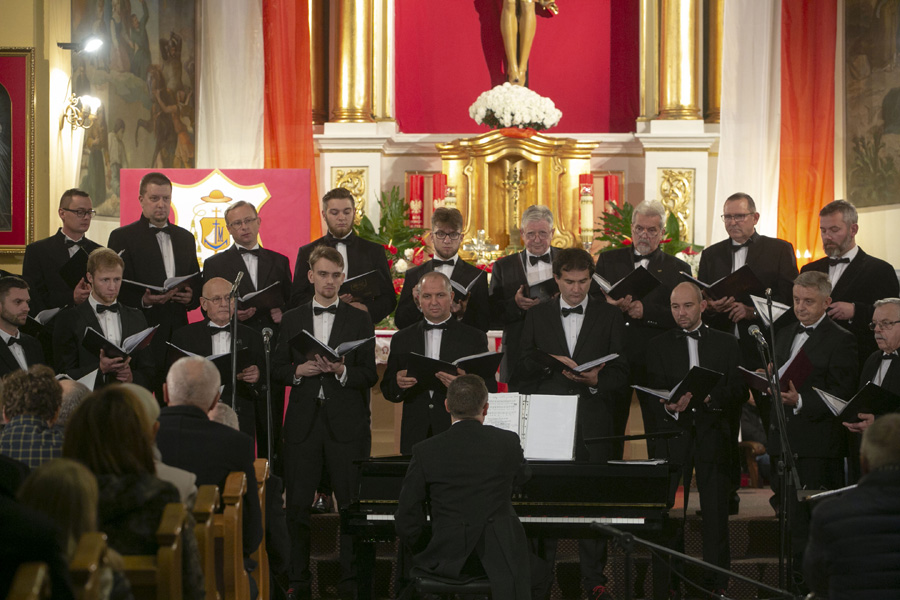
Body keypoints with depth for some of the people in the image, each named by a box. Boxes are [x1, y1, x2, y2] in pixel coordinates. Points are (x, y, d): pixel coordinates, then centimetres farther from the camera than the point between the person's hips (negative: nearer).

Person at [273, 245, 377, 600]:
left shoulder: (359, 320, 6)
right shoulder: (292, 320, 12)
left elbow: (370, 375, 1)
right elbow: (277, 369, 12)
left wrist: (341, 370, -17)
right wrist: (298, 370, -8)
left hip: (346, 424, -2)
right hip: (303, 424, 2)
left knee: (352, 503, 0)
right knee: (298, 504, 3)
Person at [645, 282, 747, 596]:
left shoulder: (726, 343, 12)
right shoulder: (658, 345, 11)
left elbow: (740, 390, 6)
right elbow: (653, 394, 3)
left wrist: (709, 396, -11)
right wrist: (669, 407, -18)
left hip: (712, 437, 0)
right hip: (673, 435, 0)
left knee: (715, 511, -2)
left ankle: (716, 582, 4)